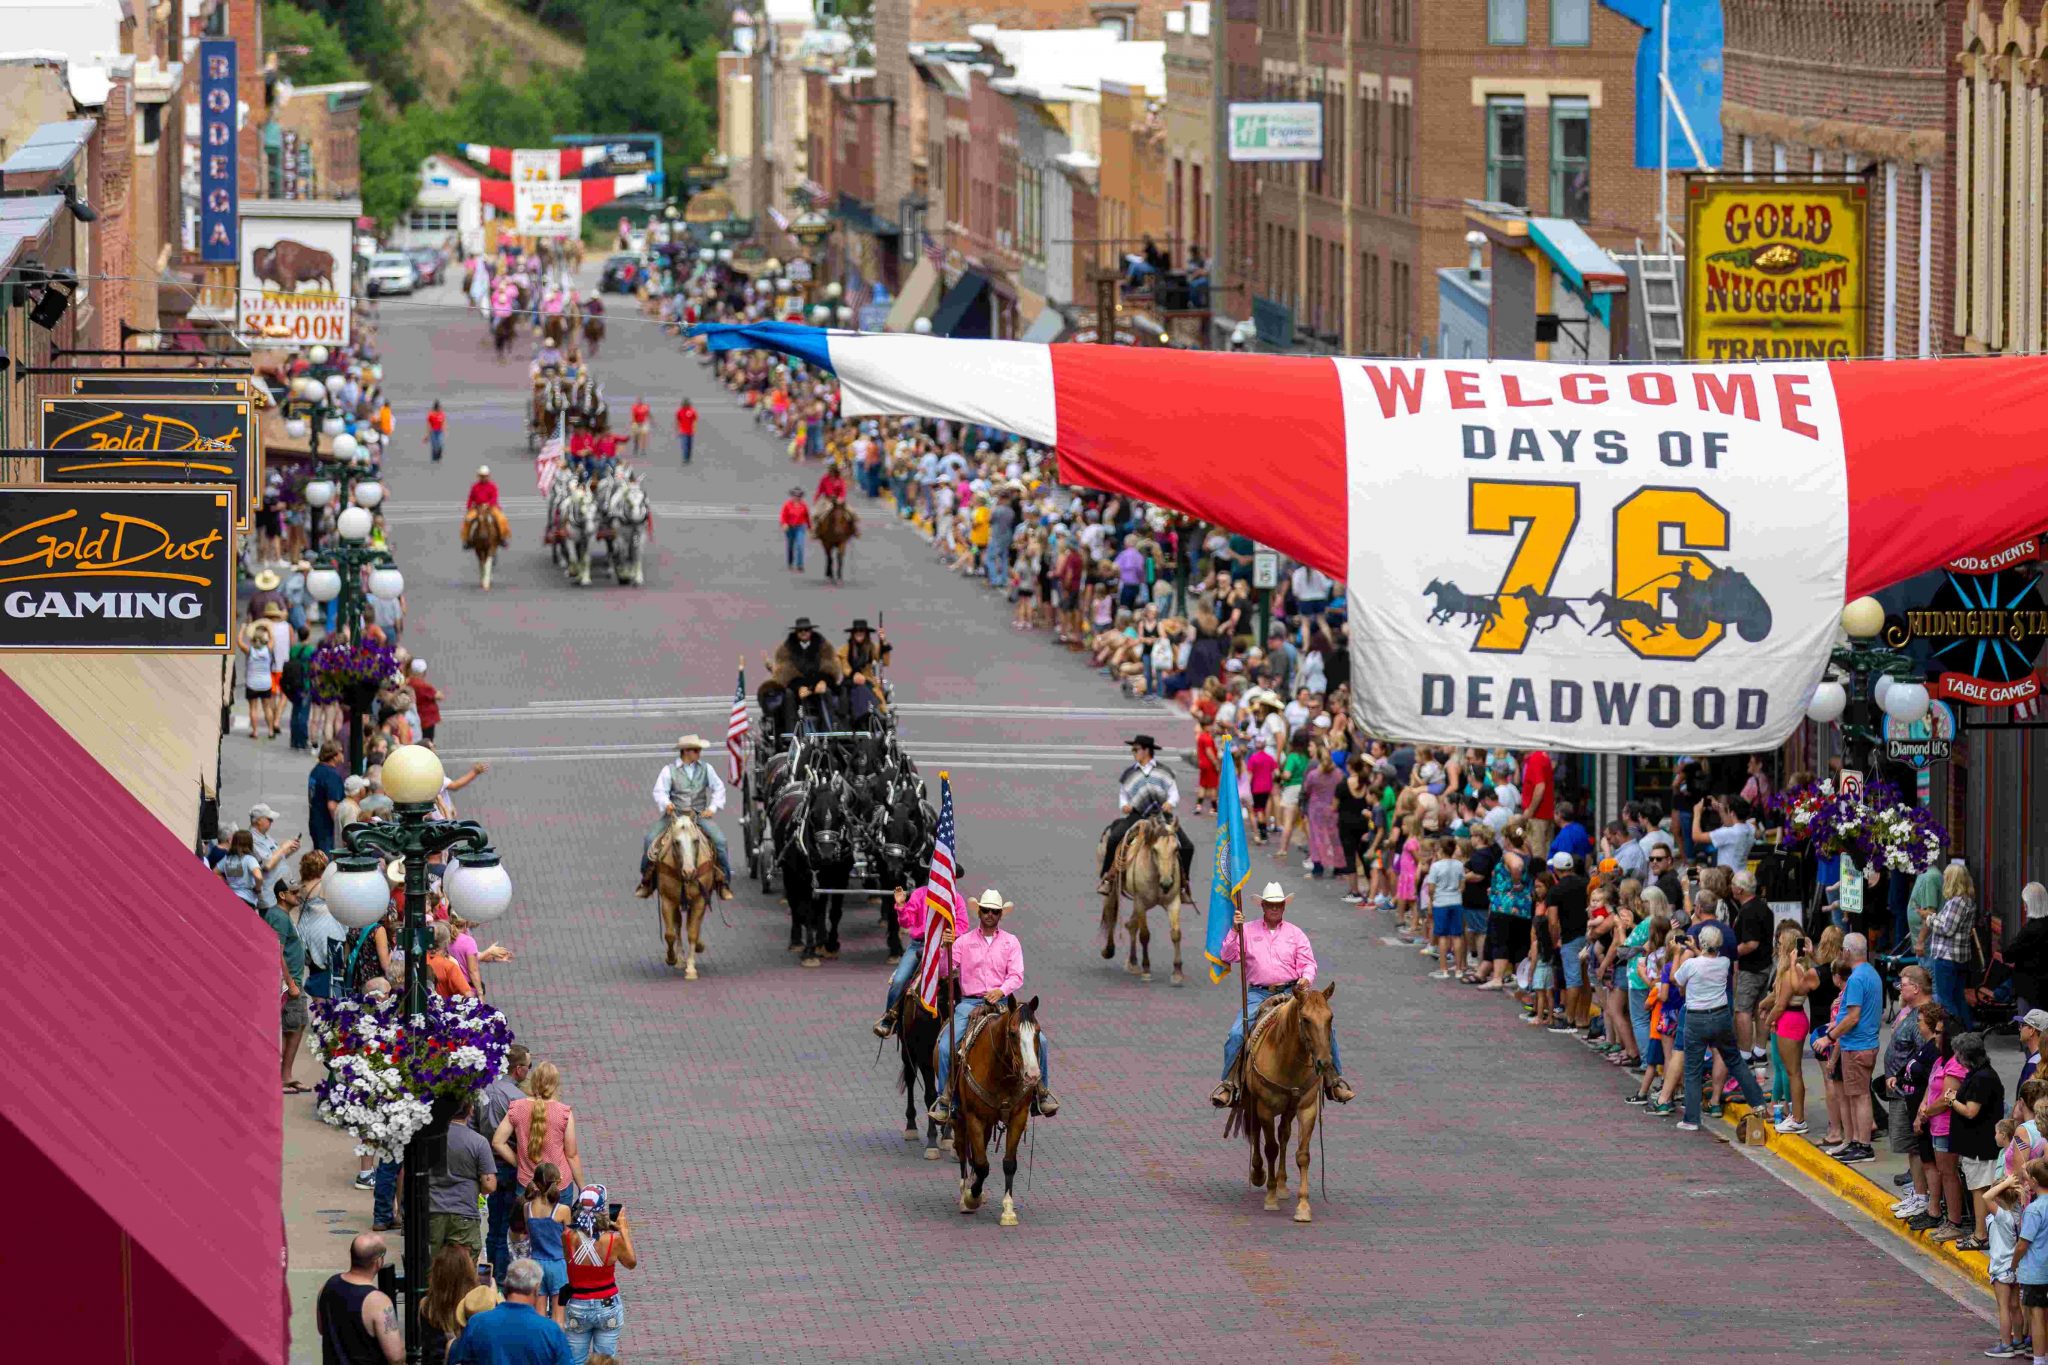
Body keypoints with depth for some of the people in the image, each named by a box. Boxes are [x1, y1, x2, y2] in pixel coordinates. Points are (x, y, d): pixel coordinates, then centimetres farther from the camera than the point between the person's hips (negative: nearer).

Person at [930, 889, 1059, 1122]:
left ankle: (1041, 1091, -1)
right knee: (946, 1045, -22)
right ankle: (945, 1098, -10)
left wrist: (1002, 991, -19)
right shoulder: (963, 941, 8)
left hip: (1002, 1002, 1)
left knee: (1038, 1039, -17)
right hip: (970, 1003, -1)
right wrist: (945, 947, -19)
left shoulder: (1011, 942, 10)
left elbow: (1017, 977, 1)